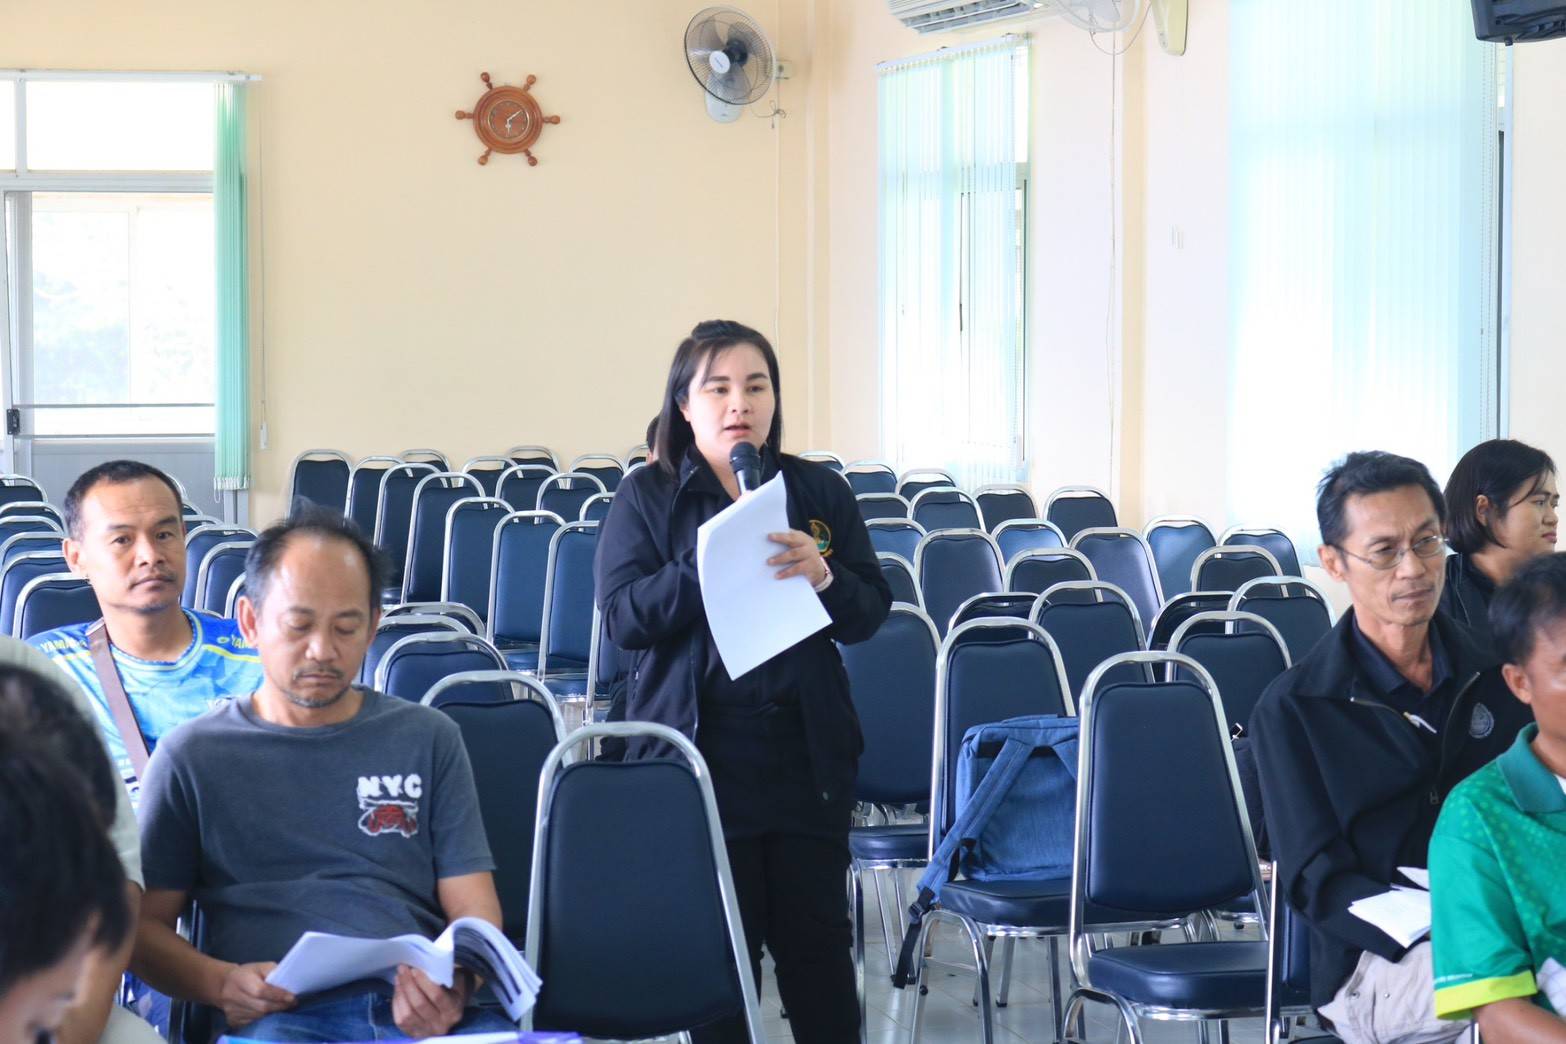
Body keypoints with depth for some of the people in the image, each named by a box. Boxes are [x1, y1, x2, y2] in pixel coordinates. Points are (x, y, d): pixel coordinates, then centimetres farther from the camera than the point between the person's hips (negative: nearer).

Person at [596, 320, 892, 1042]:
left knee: (817, 938, 5)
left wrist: (823, 576, -15)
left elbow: (870, 613, 6)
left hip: (806, 753, 2)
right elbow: (624, 617, -7)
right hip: (697, 751, -2)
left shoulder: (820, 492, 9)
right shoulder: (646, 497, 3)